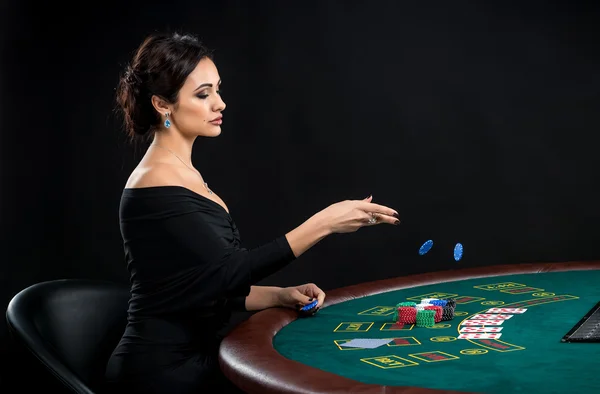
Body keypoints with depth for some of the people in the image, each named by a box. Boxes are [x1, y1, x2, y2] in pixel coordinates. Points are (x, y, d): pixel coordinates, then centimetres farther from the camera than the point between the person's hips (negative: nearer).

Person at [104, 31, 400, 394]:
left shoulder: (183, 175, 13)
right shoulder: (155, 187, -16)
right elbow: (228, 270, -21)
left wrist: (281, 296, -1)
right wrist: (322, 224, -22)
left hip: (193, 360, 8)